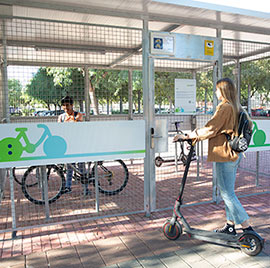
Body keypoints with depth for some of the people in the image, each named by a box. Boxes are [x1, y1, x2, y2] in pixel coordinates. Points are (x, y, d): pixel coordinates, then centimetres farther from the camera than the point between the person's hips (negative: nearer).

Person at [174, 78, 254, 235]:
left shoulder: (224, 107, -15)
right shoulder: (237, 108, 12)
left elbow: (210, 129, -19)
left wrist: (188, 136, -13)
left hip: (225, 155, -10)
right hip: (235, 154, 10)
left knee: (227, 193, -3)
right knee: (228, 191, 16)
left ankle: (247, 227, 3)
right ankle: (230, 225, 25)